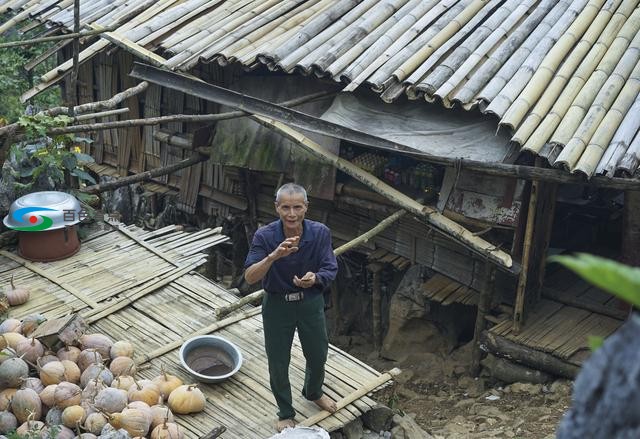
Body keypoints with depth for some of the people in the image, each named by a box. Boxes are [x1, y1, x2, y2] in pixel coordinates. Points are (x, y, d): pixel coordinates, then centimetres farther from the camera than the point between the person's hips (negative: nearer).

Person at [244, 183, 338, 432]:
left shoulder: (320, 233, -18)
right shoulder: (264, 236, -22)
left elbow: (330, 270, -12)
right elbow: (250, 277, -28)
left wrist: (315, 278, -35)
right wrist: (274, 255, -45)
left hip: (311, 303, 2)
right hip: (277, 305, -2)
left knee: (318, 355, 21)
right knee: (278, 363, 11)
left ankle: (313, 393, 54)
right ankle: (285, 413, 37)